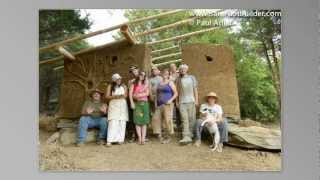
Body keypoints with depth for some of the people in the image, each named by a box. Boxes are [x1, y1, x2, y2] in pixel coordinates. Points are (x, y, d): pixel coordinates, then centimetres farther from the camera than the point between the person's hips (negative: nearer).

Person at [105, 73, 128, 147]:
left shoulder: (124, 86, 11)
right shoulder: (110, 86, 7)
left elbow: (126, 95, 1)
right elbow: (107, 96, 0)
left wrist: (119, 96, -16)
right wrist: (114, 97, -14)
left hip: (122, 106, 2)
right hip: (113, 106, -2)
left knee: (122, 123, -3)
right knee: (113, 123, -11)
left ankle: (120, 139, 3)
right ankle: (110, 140, -12)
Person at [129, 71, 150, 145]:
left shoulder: (145, 84, 14)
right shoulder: (134, 84, 9)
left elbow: (147, 93, 2)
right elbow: (130, 93, -1)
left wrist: (138, 95, -8)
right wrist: (132, 102, -11)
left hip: (144, 103, 1)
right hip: (136, 103, -1)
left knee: (144, 122, -2)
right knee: (138, 121, -4)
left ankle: (143, 138, 0)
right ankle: (139, 138, -1)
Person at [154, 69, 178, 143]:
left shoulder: (170, 83, 2)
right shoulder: (159, 83, 15)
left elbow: (176, 93, -1)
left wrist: (171, 100, -13)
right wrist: (156, 102, 10)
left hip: (167, 104, -5)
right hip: (159, 105, 5)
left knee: (167, 120, -9)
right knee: (158, 120, 4)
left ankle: (168, 136, 5)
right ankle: (164, 135, 18)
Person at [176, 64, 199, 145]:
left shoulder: (192, 78, 11)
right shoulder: (178, 79, 13)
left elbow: (195, 89, 9)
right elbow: (177, 91, 14)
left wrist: (196, 100, 1)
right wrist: (177, 101, 10)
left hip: (191, 101, 0)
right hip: (182, 102, 0)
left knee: (191, 119, 1)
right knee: (184, 119, -8)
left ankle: (190, 135, 14)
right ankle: (186, 137, -12)